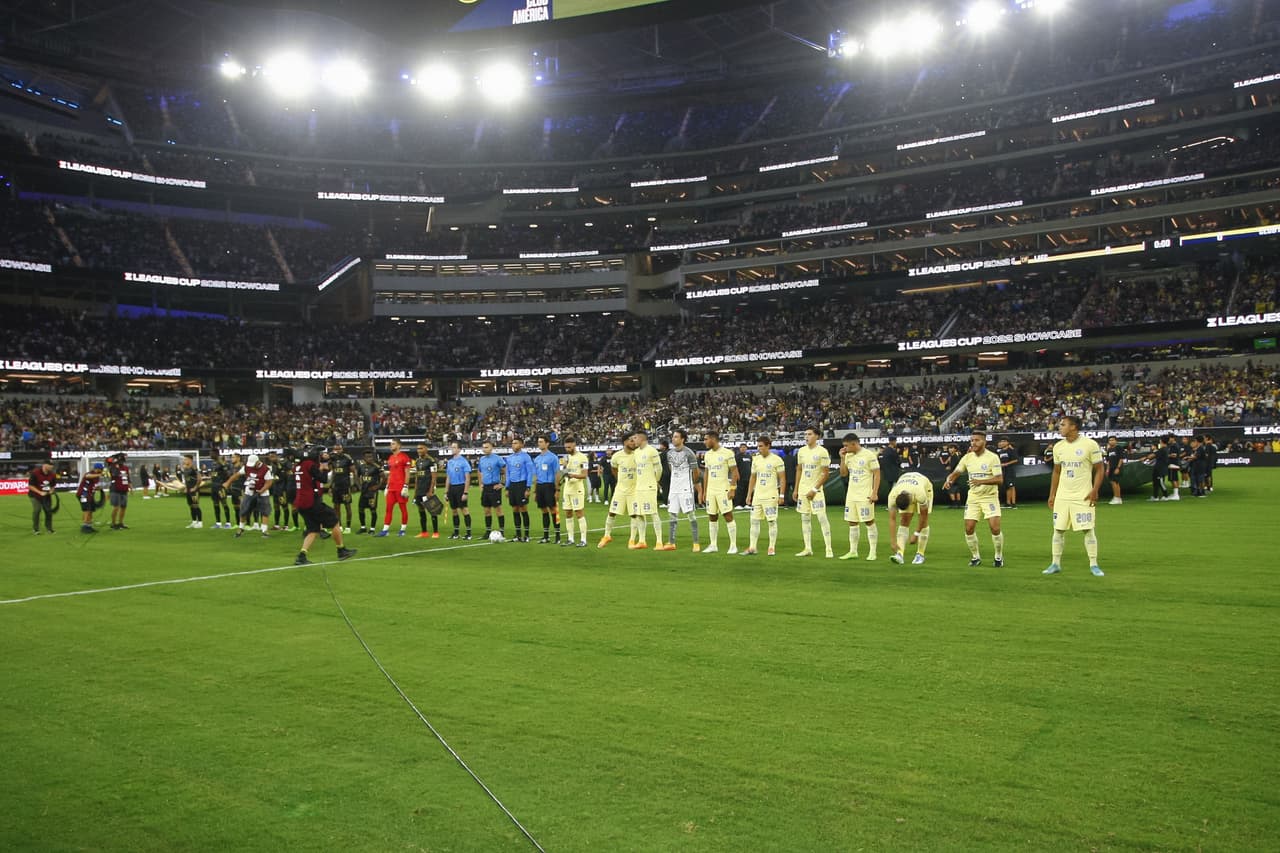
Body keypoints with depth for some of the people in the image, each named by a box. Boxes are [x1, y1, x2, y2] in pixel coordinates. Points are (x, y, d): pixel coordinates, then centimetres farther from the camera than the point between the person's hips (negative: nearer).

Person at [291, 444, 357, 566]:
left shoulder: (298, 465, 11)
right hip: (312, 502, -8)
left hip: (300, 503, 8)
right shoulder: (311, 465, -13)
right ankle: (342, 551, 15)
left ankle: (301, 556, -3)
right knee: (334, 522, 7)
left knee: (314, 530, 12)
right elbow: (323, 479, -12)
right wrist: (325, 468, 3)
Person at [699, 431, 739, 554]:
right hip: (710, 490, 6)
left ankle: (733, 546, -1)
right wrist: (704, 491, 15)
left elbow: (734, 472, -8)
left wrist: (732, 489, -14)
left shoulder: (727, 453, -8)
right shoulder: (707, 454, 12)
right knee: (712, 518, 7)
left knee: (728, 517, -6)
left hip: (723, 490, -6)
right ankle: (713, 545, 14)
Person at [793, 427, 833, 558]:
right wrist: (796, 490, 12)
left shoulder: (822, 451, -10)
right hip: (803, 489, 6)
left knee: (822, 518, -9)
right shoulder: (801, 451, 9)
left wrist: (815, 489, -14)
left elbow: (826, 473, -10)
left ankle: (829, 549, -6)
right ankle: (808, 549, 12)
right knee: (805, 518, 7)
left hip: (816, 490, -6)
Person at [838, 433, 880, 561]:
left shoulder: (869, 455, -9)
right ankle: (853, 551, 13)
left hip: (865, 496, -6)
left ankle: (872, 552, 4)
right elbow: (843, 474, 13)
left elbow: (877, 475, -9)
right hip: (851, 495, 6)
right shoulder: (848, 456, 10)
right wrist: (842, 458, 1)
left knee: (869, 522, -2)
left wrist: (874, 493, -15)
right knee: (852, 523, 7)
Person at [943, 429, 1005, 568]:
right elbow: (956, 472, 8)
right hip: (973, 497, 4)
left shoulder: (992, 457, -11)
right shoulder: (967, 457, 3)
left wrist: (981, 481, -30)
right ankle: (976, 557, 17)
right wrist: (948, 479, -16)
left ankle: (999, 557, 10)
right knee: (969, 529, -2)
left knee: (995, 528, -12)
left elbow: (1000, 479, -17)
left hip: (990, 497, -4)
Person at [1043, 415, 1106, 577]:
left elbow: (1100, 469, -5)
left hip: (1083, 497, -5)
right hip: (1062, 496, 5)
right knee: (1058, 530, 4)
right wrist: (1052, 495, 11)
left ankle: (1093, 565, 7)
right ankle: (1056, 564, 12)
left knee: (1088, 530, -3)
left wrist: (1094, 491, -14)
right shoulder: (1058, 447, 7)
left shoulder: (1090, 444, -8)